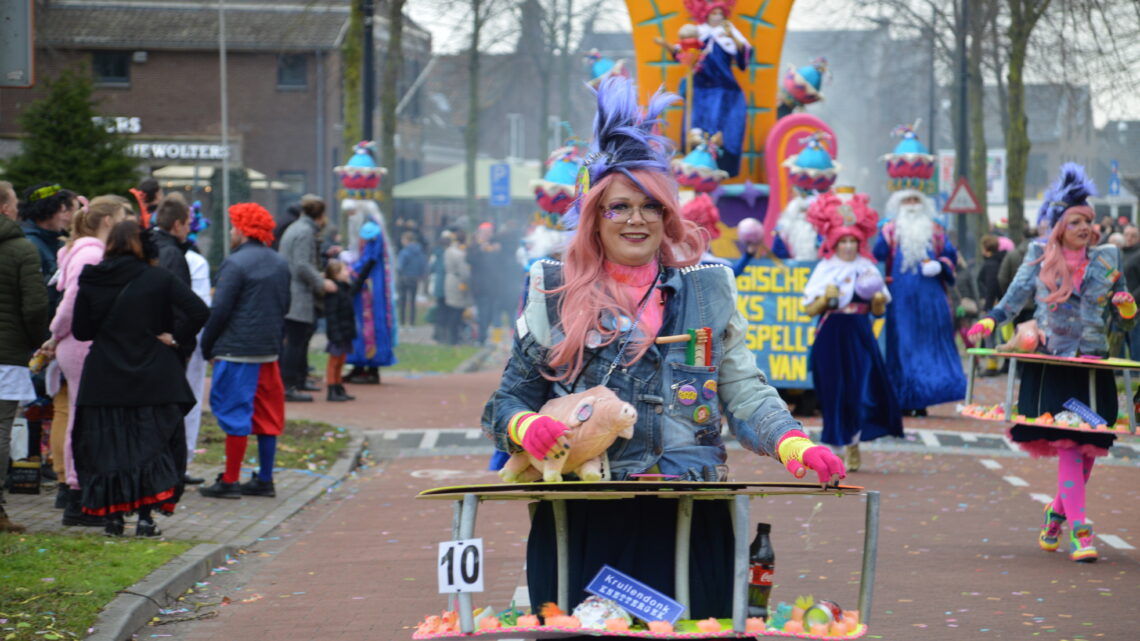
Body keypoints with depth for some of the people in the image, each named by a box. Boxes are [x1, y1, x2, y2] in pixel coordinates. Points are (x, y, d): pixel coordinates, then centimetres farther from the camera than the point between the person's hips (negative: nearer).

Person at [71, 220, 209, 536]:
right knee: (152, 445, 7)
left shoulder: (90, 281, -2)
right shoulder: (159, 279, -7)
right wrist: (174, 337, -6)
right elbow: (199, 311, -16)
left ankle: (113, 516, 9)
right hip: (153, 378, -1)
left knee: (108, 447, 10)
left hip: (104, 380, 1)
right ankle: (145, 517, -1)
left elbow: (80, 331, 3)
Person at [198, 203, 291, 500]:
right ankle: (264, 480, 14)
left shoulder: (236, 263, -13)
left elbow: (220, 310, -13)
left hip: (236, 351, -7)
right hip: (269, 351, 7)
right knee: (268, 416, 11)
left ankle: (229, 481, -2)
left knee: (234, 412, -4)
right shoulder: (281, 264, 12)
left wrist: (206, 346, -4)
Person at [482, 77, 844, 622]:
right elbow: (508, 401, 9)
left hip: (687, 523, 1)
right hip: (583, 526, -1)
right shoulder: (555, 293, 8)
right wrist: (525, 426, -14)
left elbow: (744, 392, 11)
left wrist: (794, 444, -7)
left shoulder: (706, 289, 13)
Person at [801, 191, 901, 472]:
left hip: (860, 337, 1)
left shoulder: (868, 270, 8)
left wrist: (878, 299, -10)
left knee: (865, 390, -7)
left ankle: (853, 442, 6)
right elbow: (810, 308, 1)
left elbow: (879, 311, 11)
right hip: (832, 340, -1)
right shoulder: (824, 270, 3)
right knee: (837, 392, -1)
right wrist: (826, 298, -17)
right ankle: (847, 445, 8)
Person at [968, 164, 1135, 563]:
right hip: (1052, 364, -2)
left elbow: (1124, 321, 15)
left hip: (1094, 367, 2)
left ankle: (1058, 510, 26)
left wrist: (1126, 308, -7)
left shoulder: (1107, 259, 10)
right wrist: (989, 322, -7)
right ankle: (1079, 528, -15)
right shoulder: (1040, 256, 6)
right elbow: (1016, 298, 10)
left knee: (1088, 445, 1)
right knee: (1068, 442, -13)